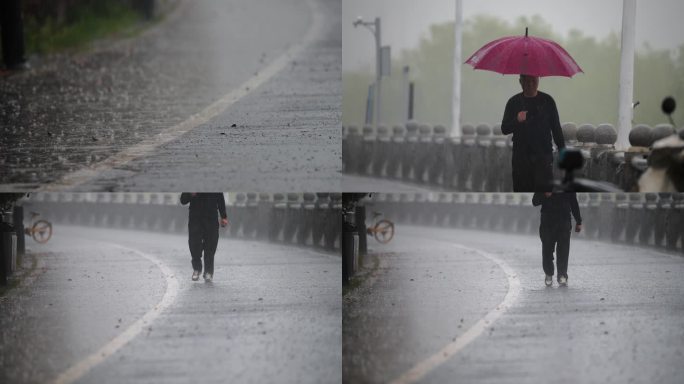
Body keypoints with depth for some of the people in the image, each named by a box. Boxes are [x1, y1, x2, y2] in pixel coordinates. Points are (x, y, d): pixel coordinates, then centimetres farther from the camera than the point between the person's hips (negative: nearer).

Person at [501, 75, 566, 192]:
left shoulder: (547, 101, 4)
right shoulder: (514, 102, 5)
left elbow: (556, 128, 7)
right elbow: (504, 129, 2)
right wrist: (517, 121, -18)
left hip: (543, 155, -2)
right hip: (521, 157, 2)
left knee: (545, 188, -12)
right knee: (522, 190, 3)